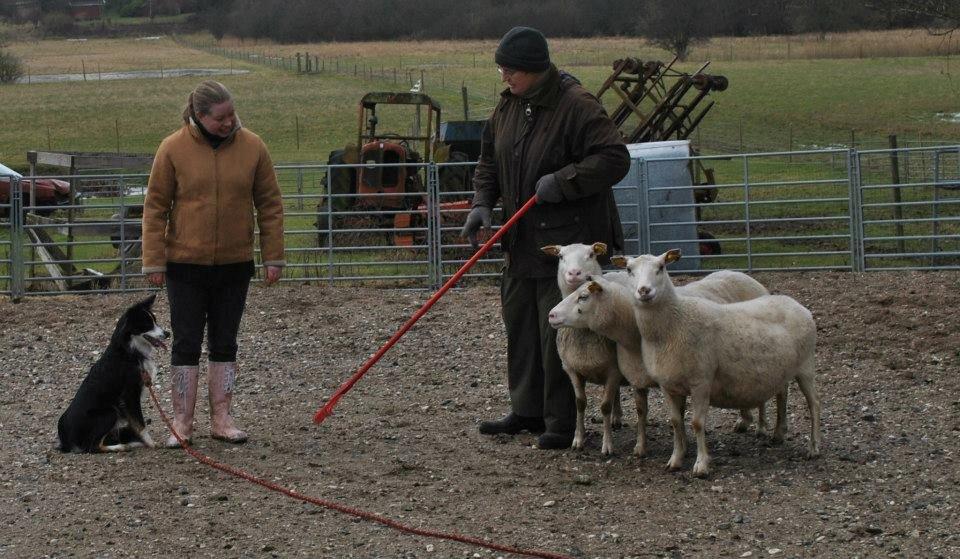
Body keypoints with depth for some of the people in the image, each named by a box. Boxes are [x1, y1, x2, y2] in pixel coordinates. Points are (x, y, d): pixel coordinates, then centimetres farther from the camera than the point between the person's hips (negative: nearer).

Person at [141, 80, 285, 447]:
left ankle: (221, 419, 16)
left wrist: (273, 257, 1)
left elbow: (269, 204, 4)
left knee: (224, 344, 9)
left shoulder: (252, 147, -2)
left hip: (234, 265, 2)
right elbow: (155, 208, -3)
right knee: (186, 344, 1)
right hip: (186, 265, -2)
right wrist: (154, 262, -7)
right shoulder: (173, 149, -8)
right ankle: (182, 422, 8)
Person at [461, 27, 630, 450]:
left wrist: (563, 181, -25)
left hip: (567, 240, -8)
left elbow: (614, 159, -21)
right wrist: (482, 204, 3)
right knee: (519, 323, 14)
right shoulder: (508, 104, 8)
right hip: (523, 240, 8)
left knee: (557, 330, -8)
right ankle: (528, 411, 26)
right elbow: (490, 158, 17)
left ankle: (562, 423, 1)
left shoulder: (576, 106, -17)